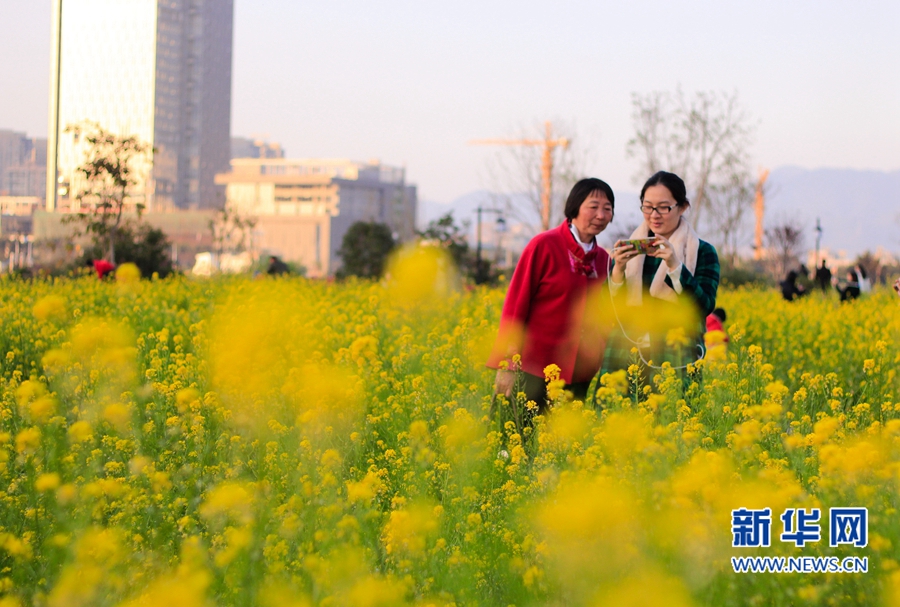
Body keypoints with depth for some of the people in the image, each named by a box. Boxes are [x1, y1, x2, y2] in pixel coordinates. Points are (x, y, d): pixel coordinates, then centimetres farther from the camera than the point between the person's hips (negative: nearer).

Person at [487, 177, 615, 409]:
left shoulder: (603, 259, 10)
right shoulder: (544, 245, -6)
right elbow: (516, 302, -7)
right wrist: (507, 365, -10)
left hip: (578, 375, 5)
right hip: (536, 369, -5)